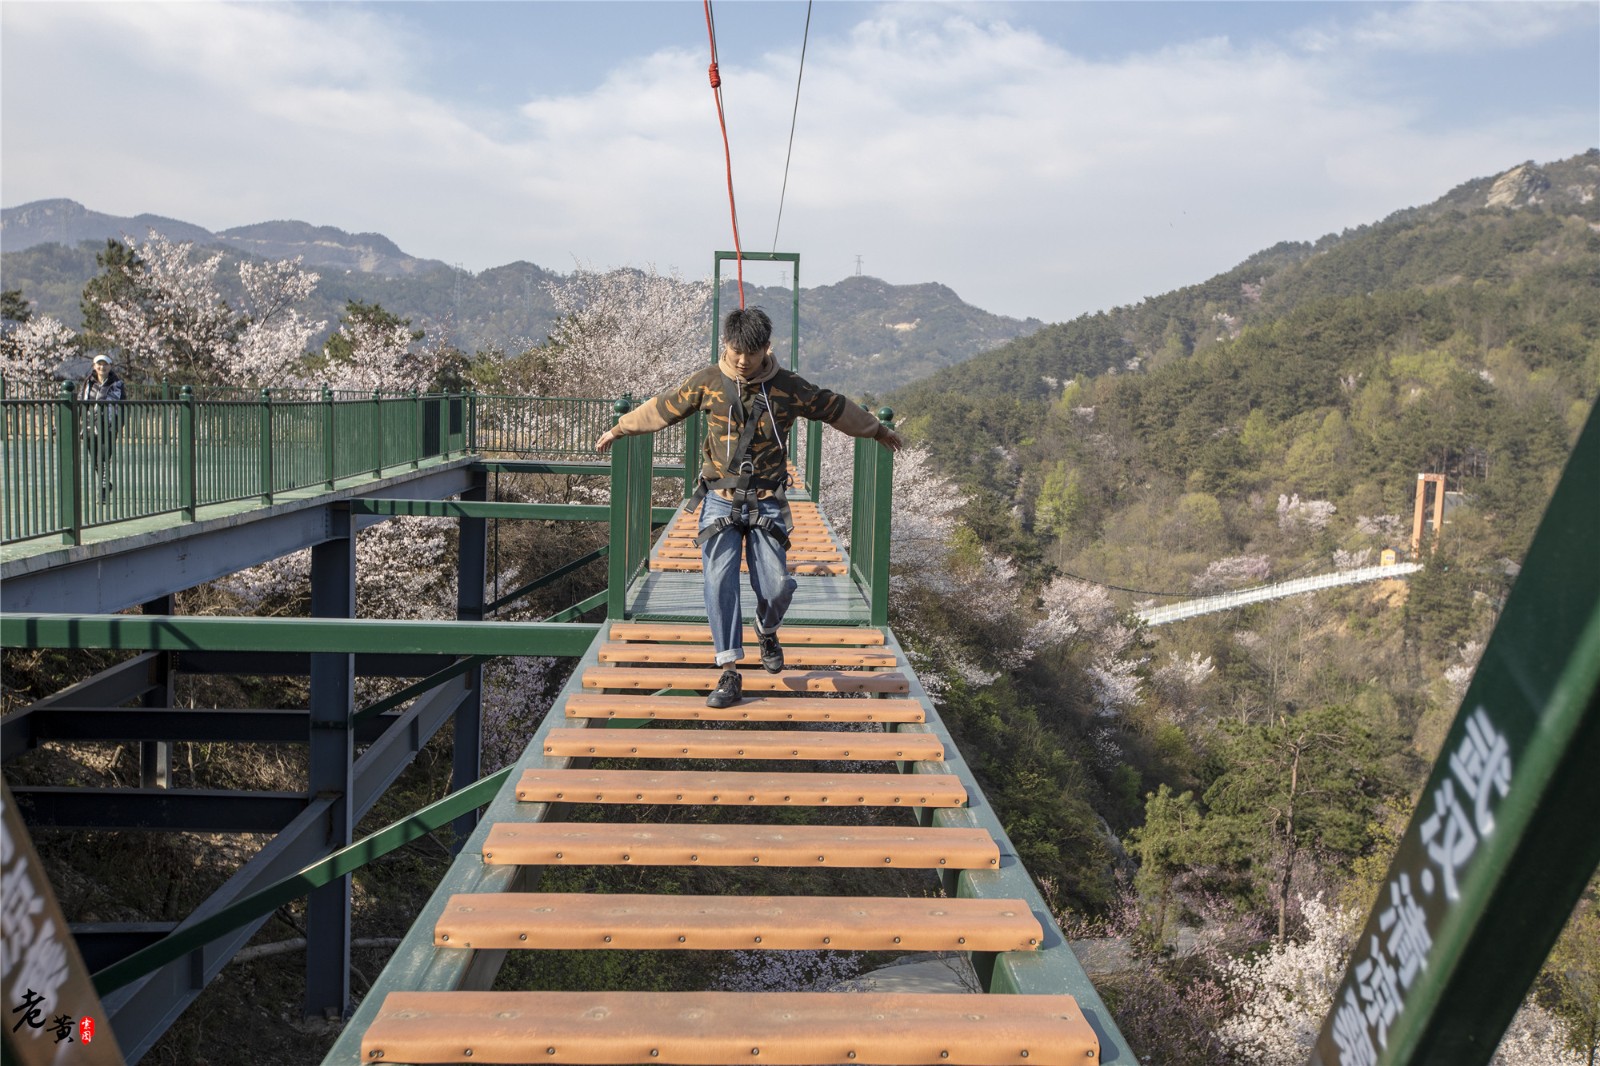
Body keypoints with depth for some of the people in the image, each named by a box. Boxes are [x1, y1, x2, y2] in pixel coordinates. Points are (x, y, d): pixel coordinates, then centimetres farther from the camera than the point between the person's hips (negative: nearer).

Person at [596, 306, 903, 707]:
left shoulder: (789, 387, -1)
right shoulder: (706, 382, 0)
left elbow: (835, 408, 12)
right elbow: (662, 408, 12)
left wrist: (878, 430, 25)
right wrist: (618, 429, 22)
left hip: (767, 504, 0)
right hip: (720, 500, 0)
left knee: (776, 586, -7)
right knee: (719, 581, -12)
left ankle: (767, 632, 29)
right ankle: (729, 674, -7)